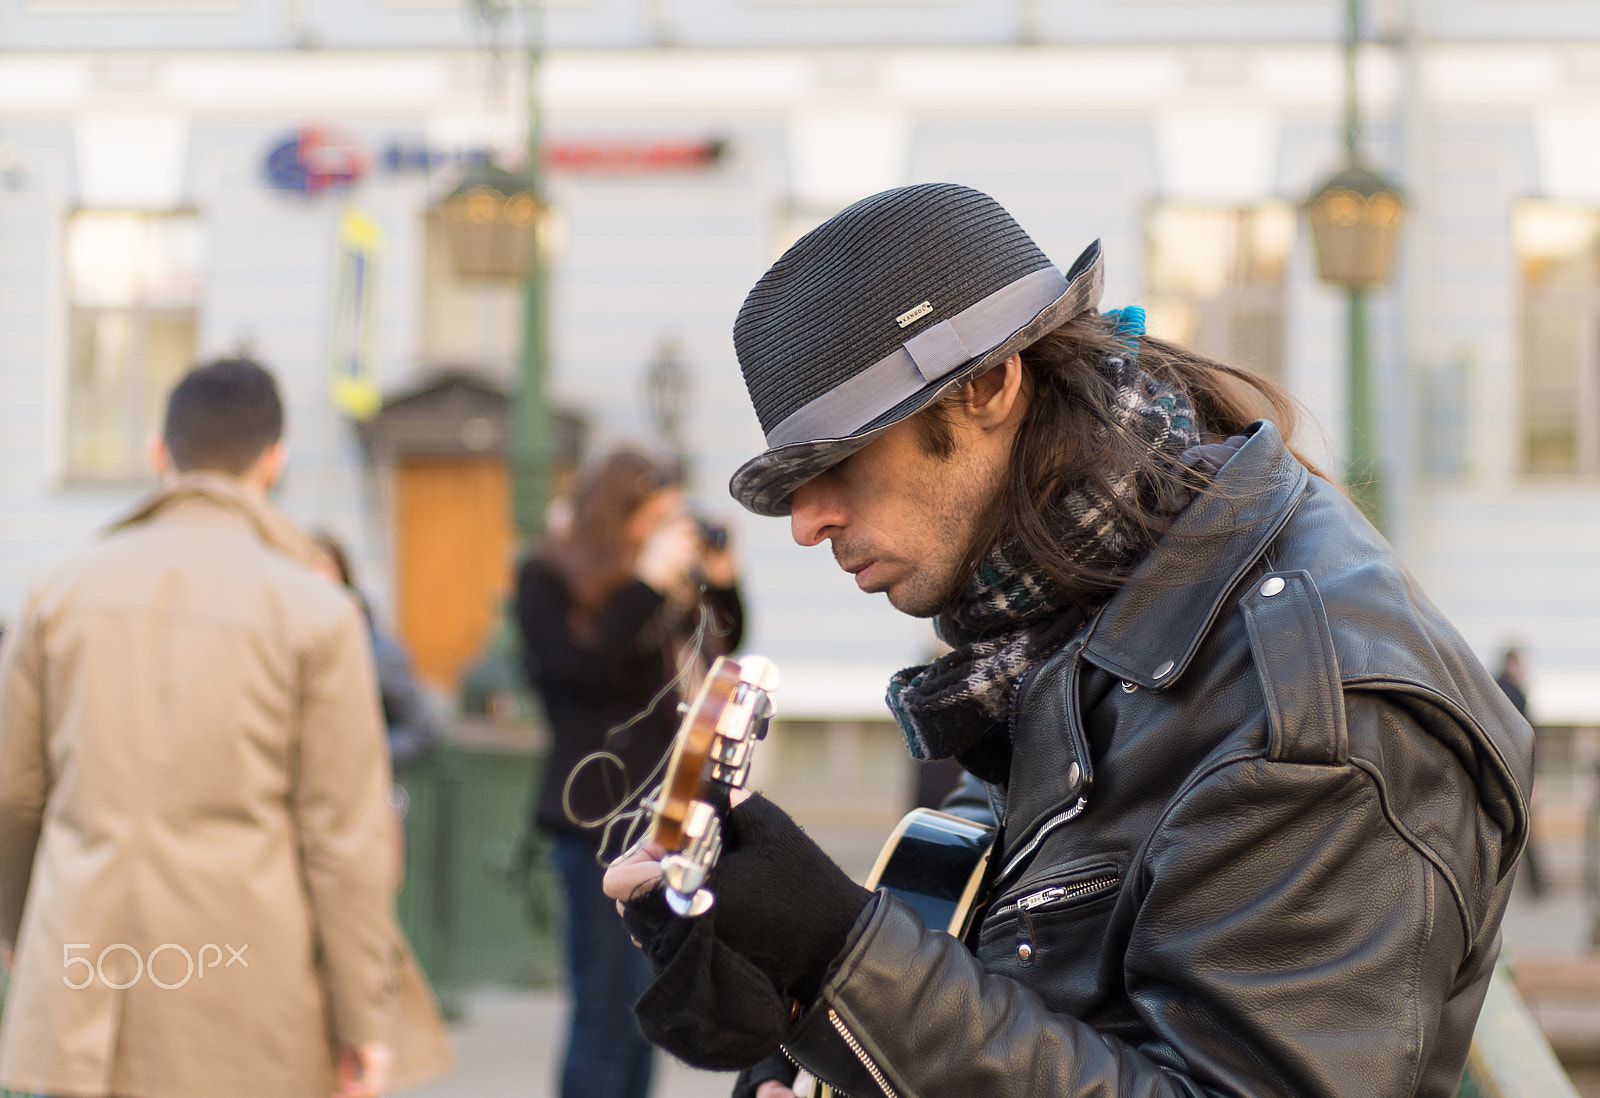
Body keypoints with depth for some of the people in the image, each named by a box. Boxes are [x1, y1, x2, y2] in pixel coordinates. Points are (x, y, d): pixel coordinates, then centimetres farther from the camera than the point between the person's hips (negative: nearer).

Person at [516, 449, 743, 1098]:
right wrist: (647, 582, -16)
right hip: (603, 818, -7)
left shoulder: (672, 582, 13)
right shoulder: (549, 579, -4)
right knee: (608, 1013, -9)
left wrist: (719, 581, 5)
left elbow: (724, 646, 22)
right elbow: (581, 668, -18)